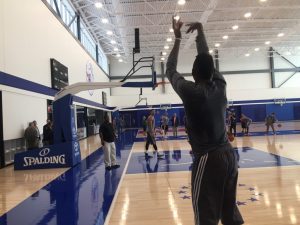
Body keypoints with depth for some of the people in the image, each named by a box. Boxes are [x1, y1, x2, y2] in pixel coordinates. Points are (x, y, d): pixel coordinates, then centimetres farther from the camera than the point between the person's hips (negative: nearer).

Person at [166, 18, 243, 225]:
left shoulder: (190, 90, -13)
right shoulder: (220, 85, 2)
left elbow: (171, 70, 3)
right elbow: (207, 60, 16)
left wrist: (178, 38, 12)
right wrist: (200, 32, 24)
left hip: (208, 159, -7)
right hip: (229, 154, 7)